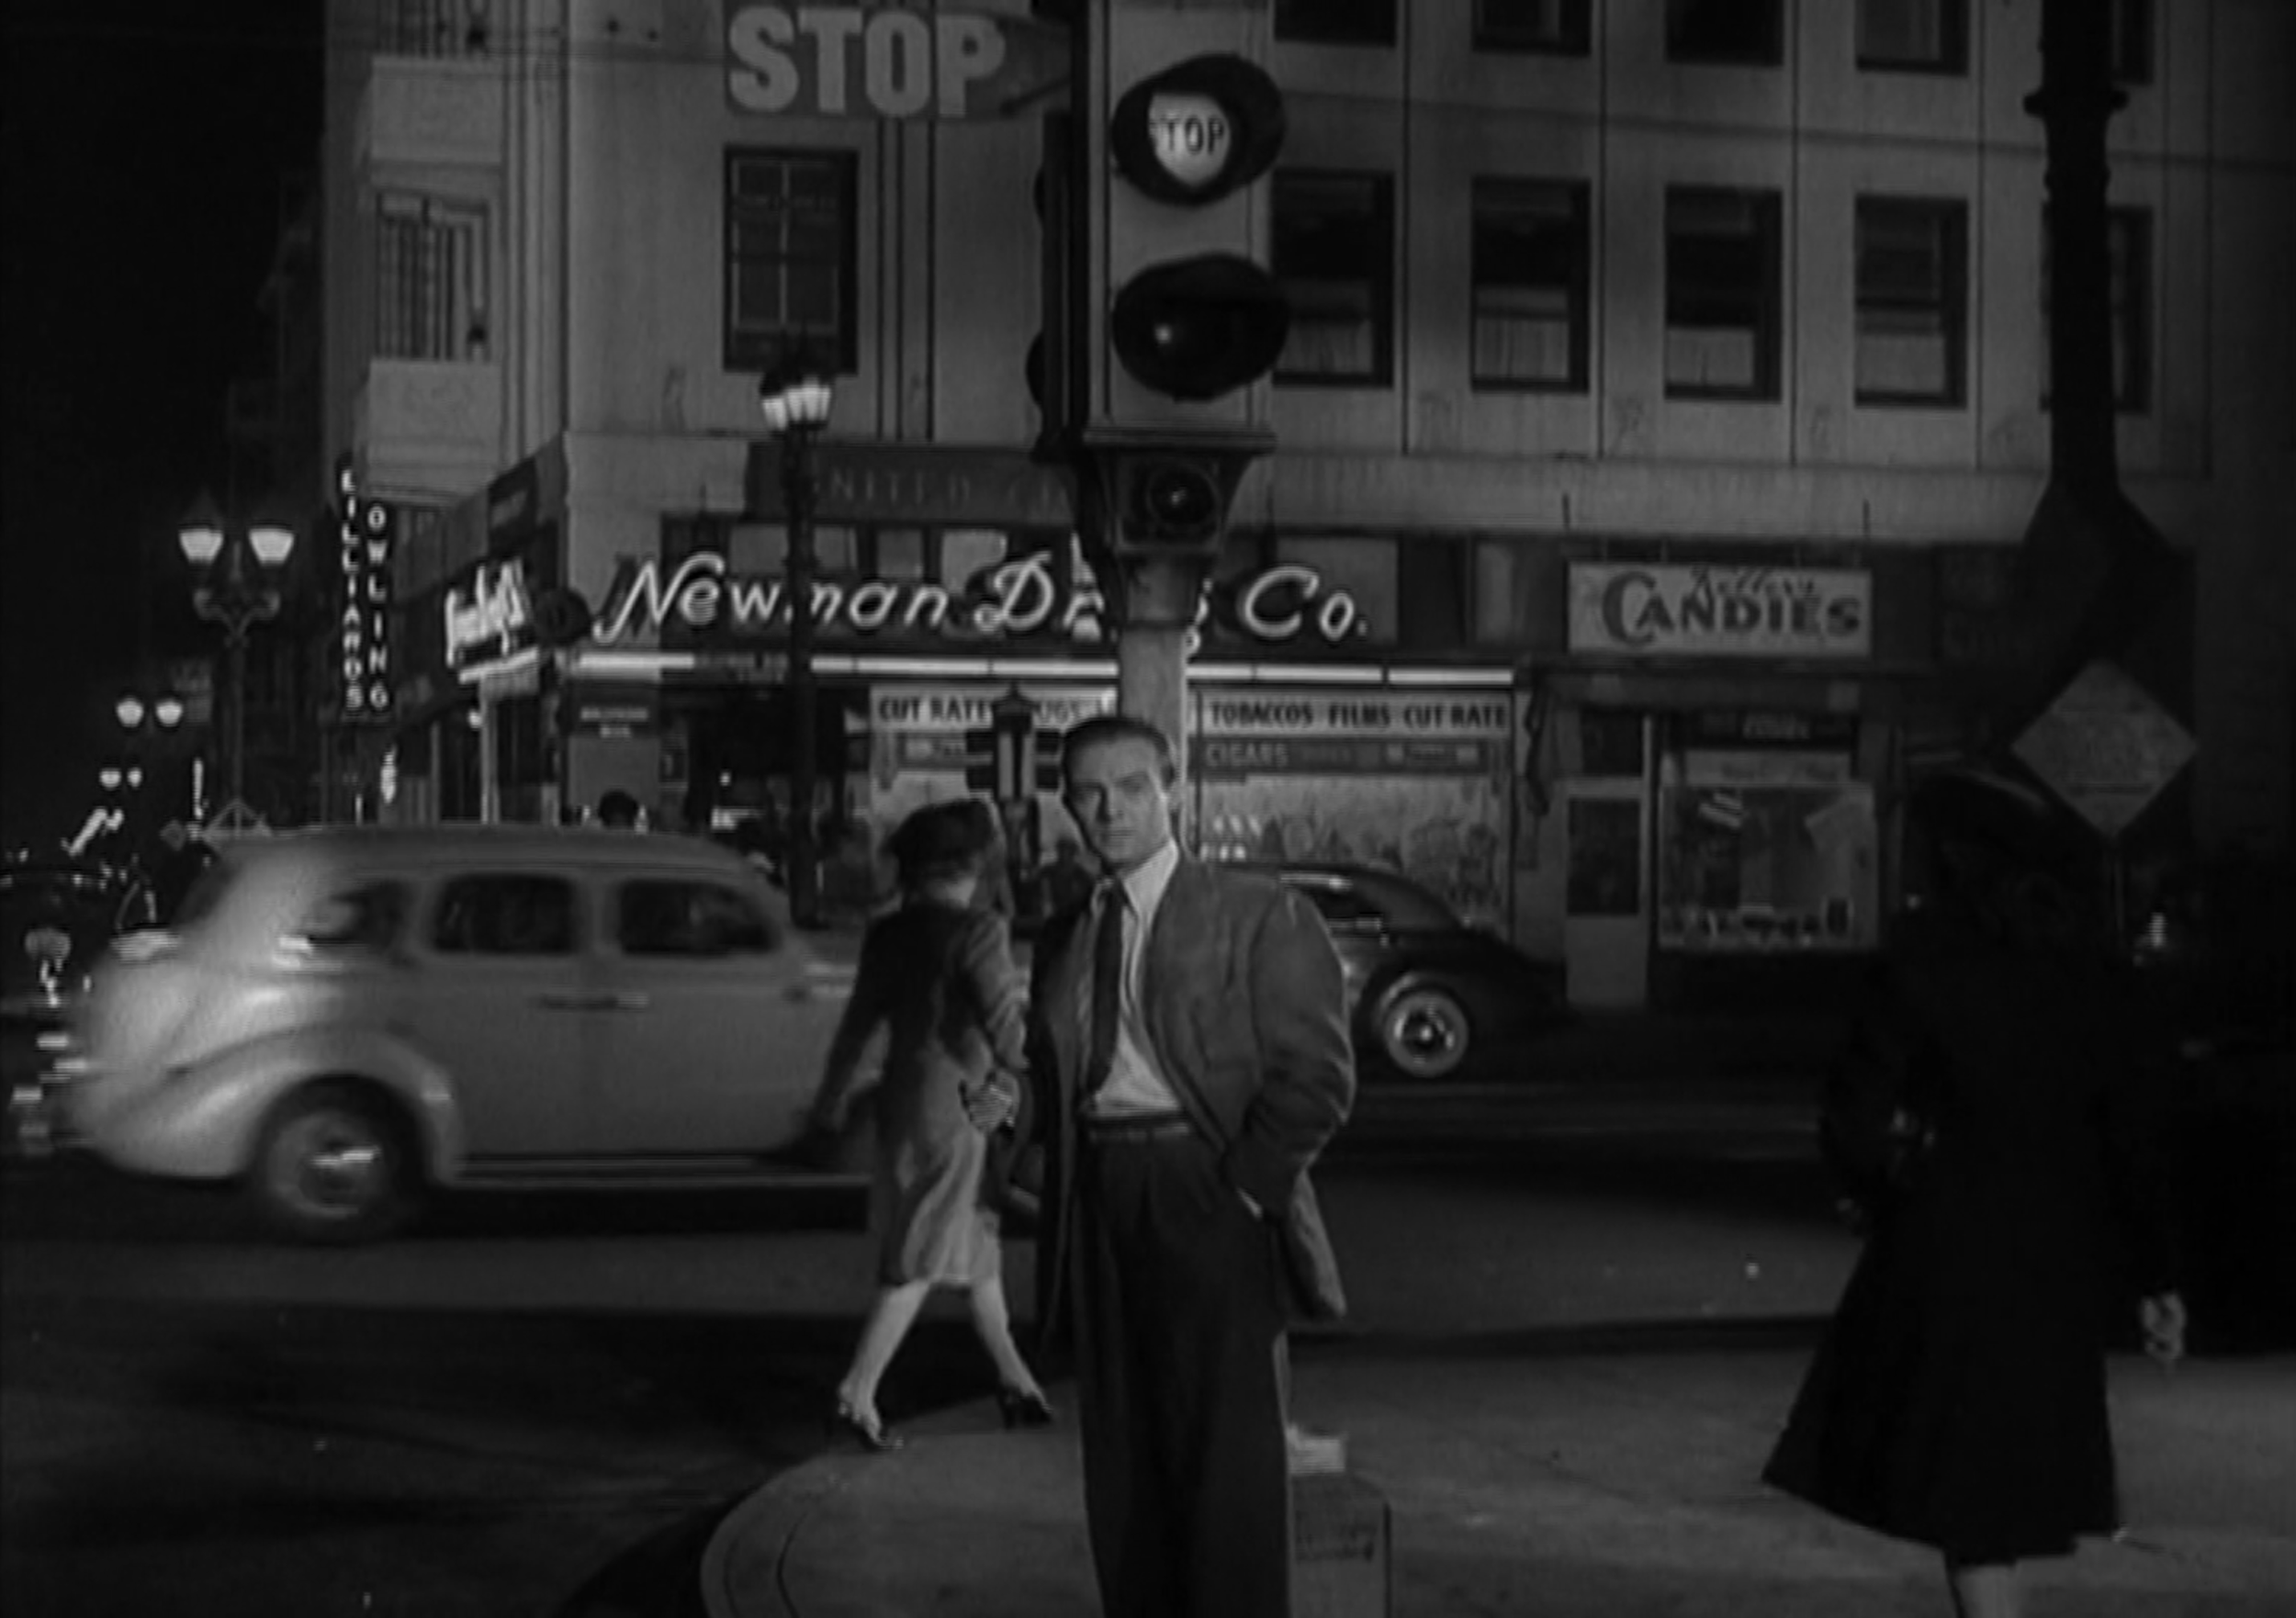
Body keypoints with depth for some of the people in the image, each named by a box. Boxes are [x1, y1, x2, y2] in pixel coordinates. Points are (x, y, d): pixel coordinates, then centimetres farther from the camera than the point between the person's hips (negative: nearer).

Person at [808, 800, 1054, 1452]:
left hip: (901, 1098, 8)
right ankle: (857, 1394, -5)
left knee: (974, 1238, 20)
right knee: (923, 1257, -3)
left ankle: (1013, 1378, 31)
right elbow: (1005, 1029, -18)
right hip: (956, 1100, -8)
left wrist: (834, 1095, 23)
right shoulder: (978, 931, -14)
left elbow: (859, 1019, 12)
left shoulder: (887, 934, 5)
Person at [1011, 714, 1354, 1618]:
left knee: (1229, 1457, -5)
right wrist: (1012, 1109, 1)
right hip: (1100, 1212, 6)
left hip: (1212, 1202, -5)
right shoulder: (1063, 941, 16)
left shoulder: (1258, 917, -1)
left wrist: (1246, 1186, -12)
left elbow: (1318, 1076, -7)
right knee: (1122, 1464, 8)